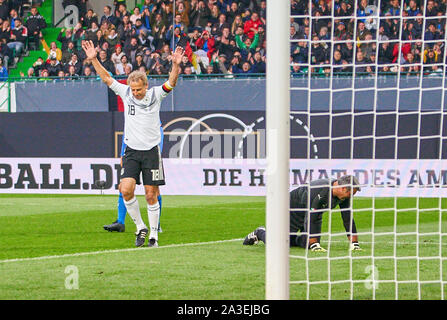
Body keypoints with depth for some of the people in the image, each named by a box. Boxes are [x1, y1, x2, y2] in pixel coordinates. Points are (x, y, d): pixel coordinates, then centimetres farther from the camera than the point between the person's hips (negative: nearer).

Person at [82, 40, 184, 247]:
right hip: (131, 151, 2)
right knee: (126, 189, -14)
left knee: (151, 195, -1)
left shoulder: (155, 95, -2)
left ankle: (153, 234, 9)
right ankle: (140, 227, 2)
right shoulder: (125, 93, 4)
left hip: (151, 151, -2)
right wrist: (93, 59, -2)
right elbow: (106, 78, 6)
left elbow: (171, 82, -13)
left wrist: (175, 65, -30)